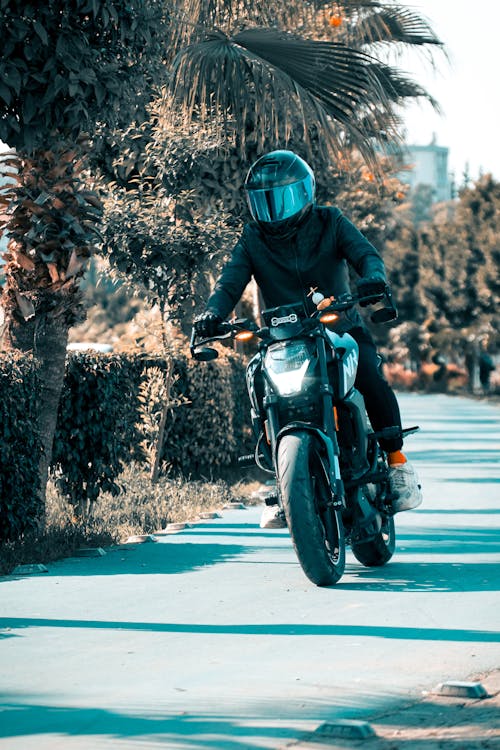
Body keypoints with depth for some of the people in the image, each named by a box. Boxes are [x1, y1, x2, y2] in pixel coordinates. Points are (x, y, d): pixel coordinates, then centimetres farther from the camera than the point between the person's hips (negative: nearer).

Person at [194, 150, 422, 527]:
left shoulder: (330, 223, 2)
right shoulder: (253, 239, 6)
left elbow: (365, 253, -10)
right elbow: (230, 282, -4)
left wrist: (373, 277, -35)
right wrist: (213, 314, -26)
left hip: (343, 329, -2)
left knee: (371, 380, -29)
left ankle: (398, 462, -8)